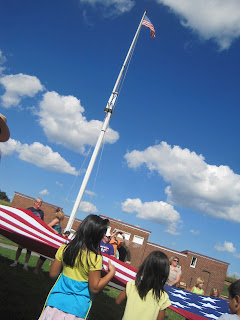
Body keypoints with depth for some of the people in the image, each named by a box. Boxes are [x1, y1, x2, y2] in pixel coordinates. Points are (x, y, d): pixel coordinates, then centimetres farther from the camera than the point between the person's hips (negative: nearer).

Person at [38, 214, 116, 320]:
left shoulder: (64, 249, -6)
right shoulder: (95, 257, -20)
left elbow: (52, 274, 3)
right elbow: (95, 288, -15)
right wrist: (112, 272, -6)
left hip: (57, 300, 3)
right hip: (76, 309, -3)